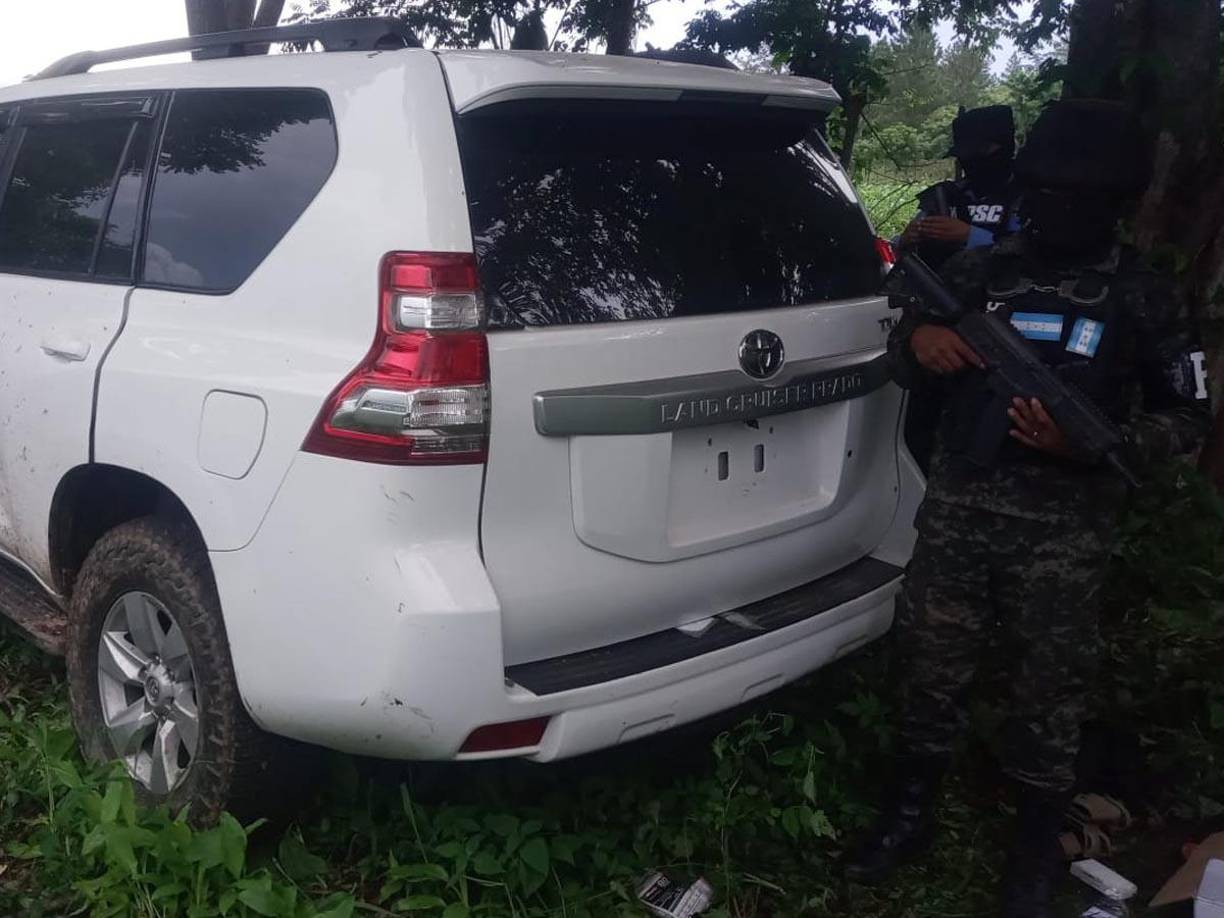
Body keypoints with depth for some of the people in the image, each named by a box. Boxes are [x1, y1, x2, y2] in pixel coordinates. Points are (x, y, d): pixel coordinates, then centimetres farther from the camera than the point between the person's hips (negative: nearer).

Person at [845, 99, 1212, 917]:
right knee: (931, 669, 10)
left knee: (1049, 692, 8)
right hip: (956, 510, 2)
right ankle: (911, 816, 31)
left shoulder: (1143, 296, 2)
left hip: (1063, 531, -2)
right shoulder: (982, 269, 7)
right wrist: (917, 338, -10)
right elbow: (903, 363, 16)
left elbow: (1189, 416, 4)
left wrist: (1094, 443, -15)